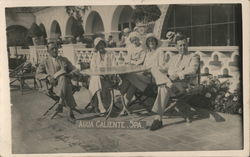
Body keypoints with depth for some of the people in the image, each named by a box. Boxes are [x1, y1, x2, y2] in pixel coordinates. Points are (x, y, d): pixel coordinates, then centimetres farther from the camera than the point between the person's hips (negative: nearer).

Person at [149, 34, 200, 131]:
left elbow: (192, 69, -6)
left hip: (181, 83, -5)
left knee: (164, 88, -37)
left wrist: (178, 74, -18)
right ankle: (168, 83, -42)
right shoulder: (174, 57, 34)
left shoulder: (193, 56, 14)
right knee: (154, 69, -20)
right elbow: (164, 67, 26)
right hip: (168, 80, 5)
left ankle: (158, 118, -38)